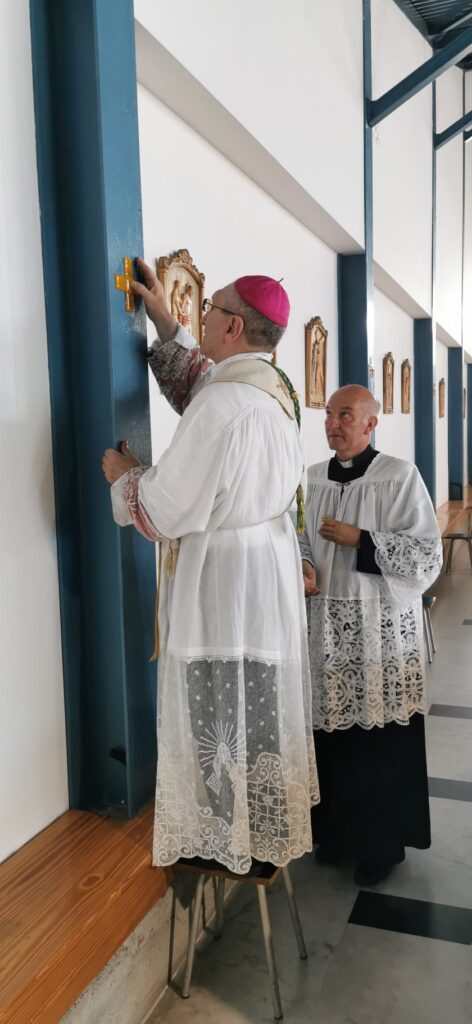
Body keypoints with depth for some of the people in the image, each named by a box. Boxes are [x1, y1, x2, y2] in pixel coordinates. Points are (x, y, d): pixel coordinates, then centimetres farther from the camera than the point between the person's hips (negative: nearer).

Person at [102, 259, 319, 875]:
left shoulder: (221, 405, -25)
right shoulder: (272, 392, 3)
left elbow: (165, 512, -23)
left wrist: (122, 475, -4)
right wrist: (165, 324, 25)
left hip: (221, 576, -9)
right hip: (271, 564, 9)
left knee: (223, 712, 8)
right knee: (262, 699, 22)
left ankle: (234, 843, 28)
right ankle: (271, 822, 41)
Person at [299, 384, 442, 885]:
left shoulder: (399, 476, -9)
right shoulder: (312, 479, 7)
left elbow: (427, 554, -11)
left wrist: (358, 539, -18)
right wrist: (302, 566, -4)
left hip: (382, 627, -4)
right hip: (328, 625, 5)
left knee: (382, 740, 4)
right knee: (332, 734, 11)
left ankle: (383, 842, 24)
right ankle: (339, 829, 31)